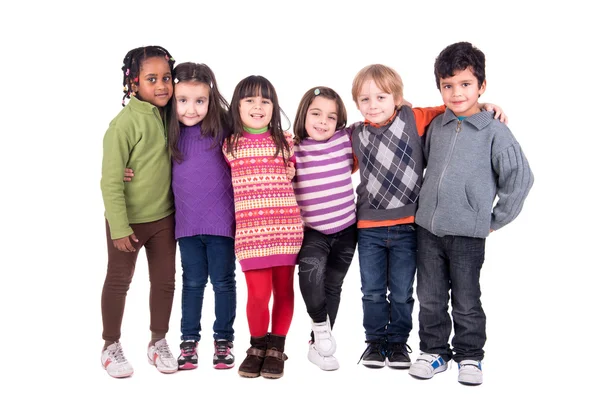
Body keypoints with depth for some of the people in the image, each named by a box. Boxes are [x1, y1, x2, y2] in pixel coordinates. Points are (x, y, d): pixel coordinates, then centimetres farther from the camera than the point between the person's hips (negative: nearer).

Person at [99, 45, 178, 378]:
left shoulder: (168, 117, -1)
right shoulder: (125, 122, -19)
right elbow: (110, 180, -17)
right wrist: (119, 226, -17)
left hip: (164, 217, 6)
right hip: (129, 219, -5)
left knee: (165, 280, 13)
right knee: (119, 282, 11)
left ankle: (158, 343, 31)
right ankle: (111, 346, 27)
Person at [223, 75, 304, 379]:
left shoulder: (286, 143, 8)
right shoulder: (230, 147, 6)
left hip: (287, 227, 1)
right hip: (250, 230, -1)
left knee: (284, 290, 7)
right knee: (258, 293, -4)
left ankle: (276, 349, 24)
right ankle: (257, 346, 21)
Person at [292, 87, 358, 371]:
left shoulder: (346, 139, -3)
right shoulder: (292, 150, -6)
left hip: (345, 230, 2)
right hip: (312, 231, -2)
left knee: (332, 287, 13)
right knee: (311, 270, -30)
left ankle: (317, 346, 30)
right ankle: (320, 326, -4)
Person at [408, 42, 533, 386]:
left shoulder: (495, 131, -8)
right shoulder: (436, 126, 6)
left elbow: (520, 178, -6)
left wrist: (495, 220, -3)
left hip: (467, 233, -4)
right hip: (427, 228, 4)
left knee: (466, 302, 8)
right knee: (430, 298, 12)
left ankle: (470, 356, 25)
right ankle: (435, 351, 28)